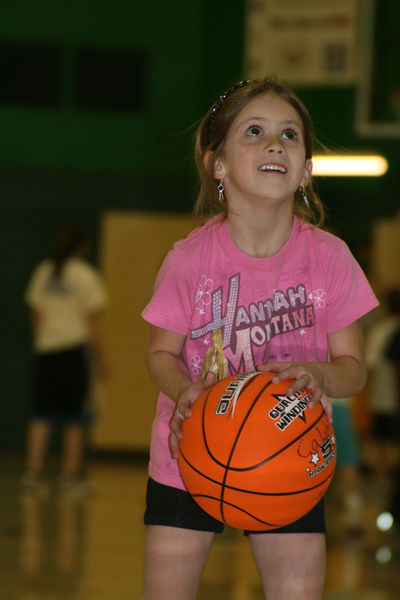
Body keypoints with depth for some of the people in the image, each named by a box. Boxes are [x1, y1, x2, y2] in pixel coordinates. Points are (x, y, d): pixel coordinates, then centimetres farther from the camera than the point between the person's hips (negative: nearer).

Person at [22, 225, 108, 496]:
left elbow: (36, 316, 10)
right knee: (75, 417, 2)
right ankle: (71, 476, 2)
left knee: (41, 415, 5)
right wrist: (100, 357, -2)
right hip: (75, 347, -4)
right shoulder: (87, 275, -6)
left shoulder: (43, 272, 7)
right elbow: (93, 322, -7)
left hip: (45, 349, 4)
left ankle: (34, 472, -1)